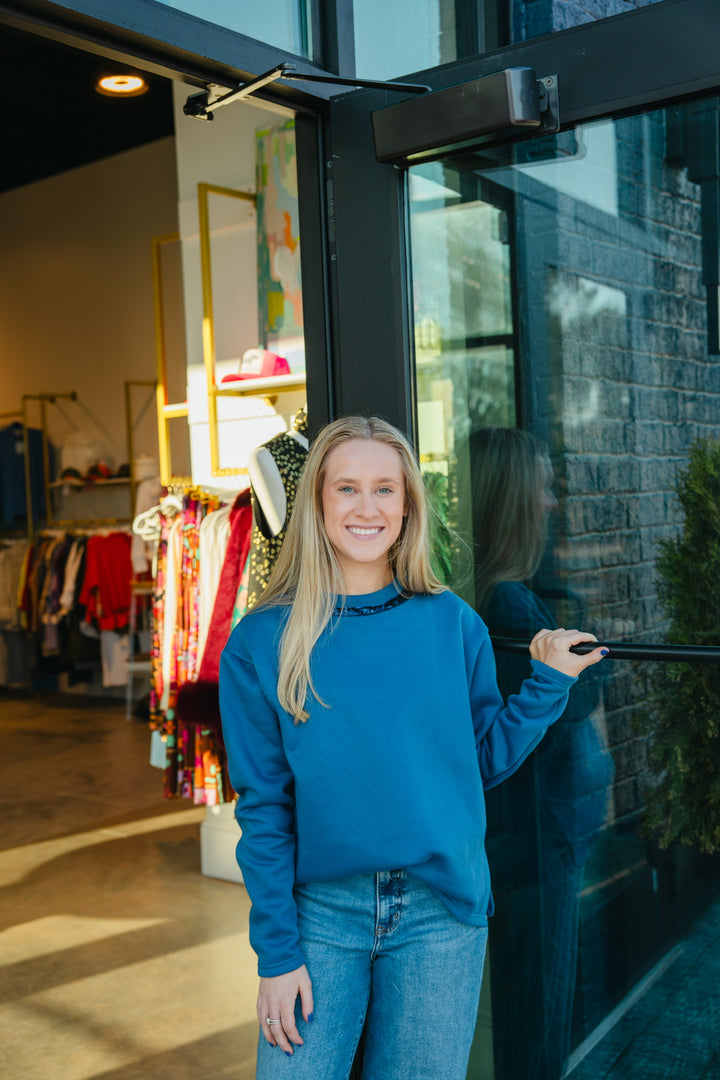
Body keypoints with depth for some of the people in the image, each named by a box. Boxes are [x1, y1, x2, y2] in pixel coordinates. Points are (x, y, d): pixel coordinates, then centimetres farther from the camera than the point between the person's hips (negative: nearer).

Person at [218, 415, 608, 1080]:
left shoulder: (453, 625, 0)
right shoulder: (261, 642, -4)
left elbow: (485, 762, 7)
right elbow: (262, 806, -3)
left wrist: (549, 683, -1)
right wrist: (277, 950, -6)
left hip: (442, 913, 1)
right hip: (322, 910, -1)